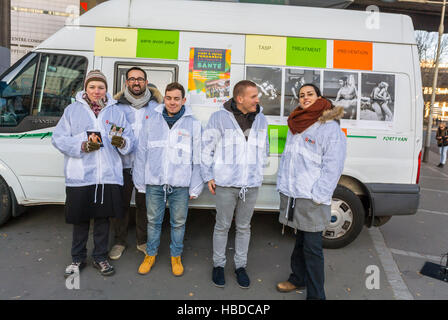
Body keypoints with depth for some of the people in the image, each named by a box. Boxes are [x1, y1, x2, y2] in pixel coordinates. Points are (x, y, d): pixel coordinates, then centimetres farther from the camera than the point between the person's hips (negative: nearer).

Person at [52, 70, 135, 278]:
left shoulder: (116, 111, 11)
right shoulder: (73, 110, 7)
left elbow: (130, 140, 7)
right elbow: (58, 138, 1)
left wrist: (122, 142, -16)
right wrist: (82, 146, -15)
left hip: (108, 176, 1)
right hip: (79, 176, -1)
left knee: (103, 218, 11)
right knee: (80, 219, 10)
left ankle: (100, 257, 29)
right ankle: (78, 259, 30)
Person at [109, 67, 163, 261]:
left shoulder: (156, 105, 7)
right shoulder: (117, 105, 5)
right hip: (123, 163, 0)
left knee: (144, 203, 11)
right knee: (121, 203, 8)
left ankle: (143, 241, 28)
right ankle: (119, 241, 27)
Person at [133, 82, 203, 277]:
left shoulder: (193, 124, 1)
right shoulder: (152, 120, 5)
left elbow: (197, 158, 2)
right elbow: (141, 152, 8)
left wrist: (195, 188, 0)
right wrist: (140, 182, 6)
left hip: (180, 184, -1)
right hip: (154, 182, 1)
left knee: (178, 222, 10)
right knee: (153, 220, 13)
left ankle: (176, 256, 31)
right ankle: (151, 254, 34)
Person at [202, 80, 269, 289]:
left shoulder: (261, 120, 6)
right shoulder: (219, 118, -7)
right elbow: (207, 148, -2)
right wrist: (208, 176, -3)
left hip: (251, 185, 4)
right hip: (226, 184, -3)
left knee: (244, 227, 15)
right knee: (222, 226, 10)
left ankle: (240, 266, 31)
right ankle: (218, 265, 29)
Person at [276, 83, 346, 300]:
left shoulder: (330, 128, -9)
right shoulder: (295, 125, 14)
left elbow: (332, 167, -13)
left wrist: (316, 196, -16)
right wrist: (282, 184, 14)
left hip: (312, 201, -6)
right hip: (291, 196, 6)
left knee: (312, 247, 1)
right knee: (299, 240, 20)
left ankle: (315, 295, 15)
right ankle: (298, 278, 39)